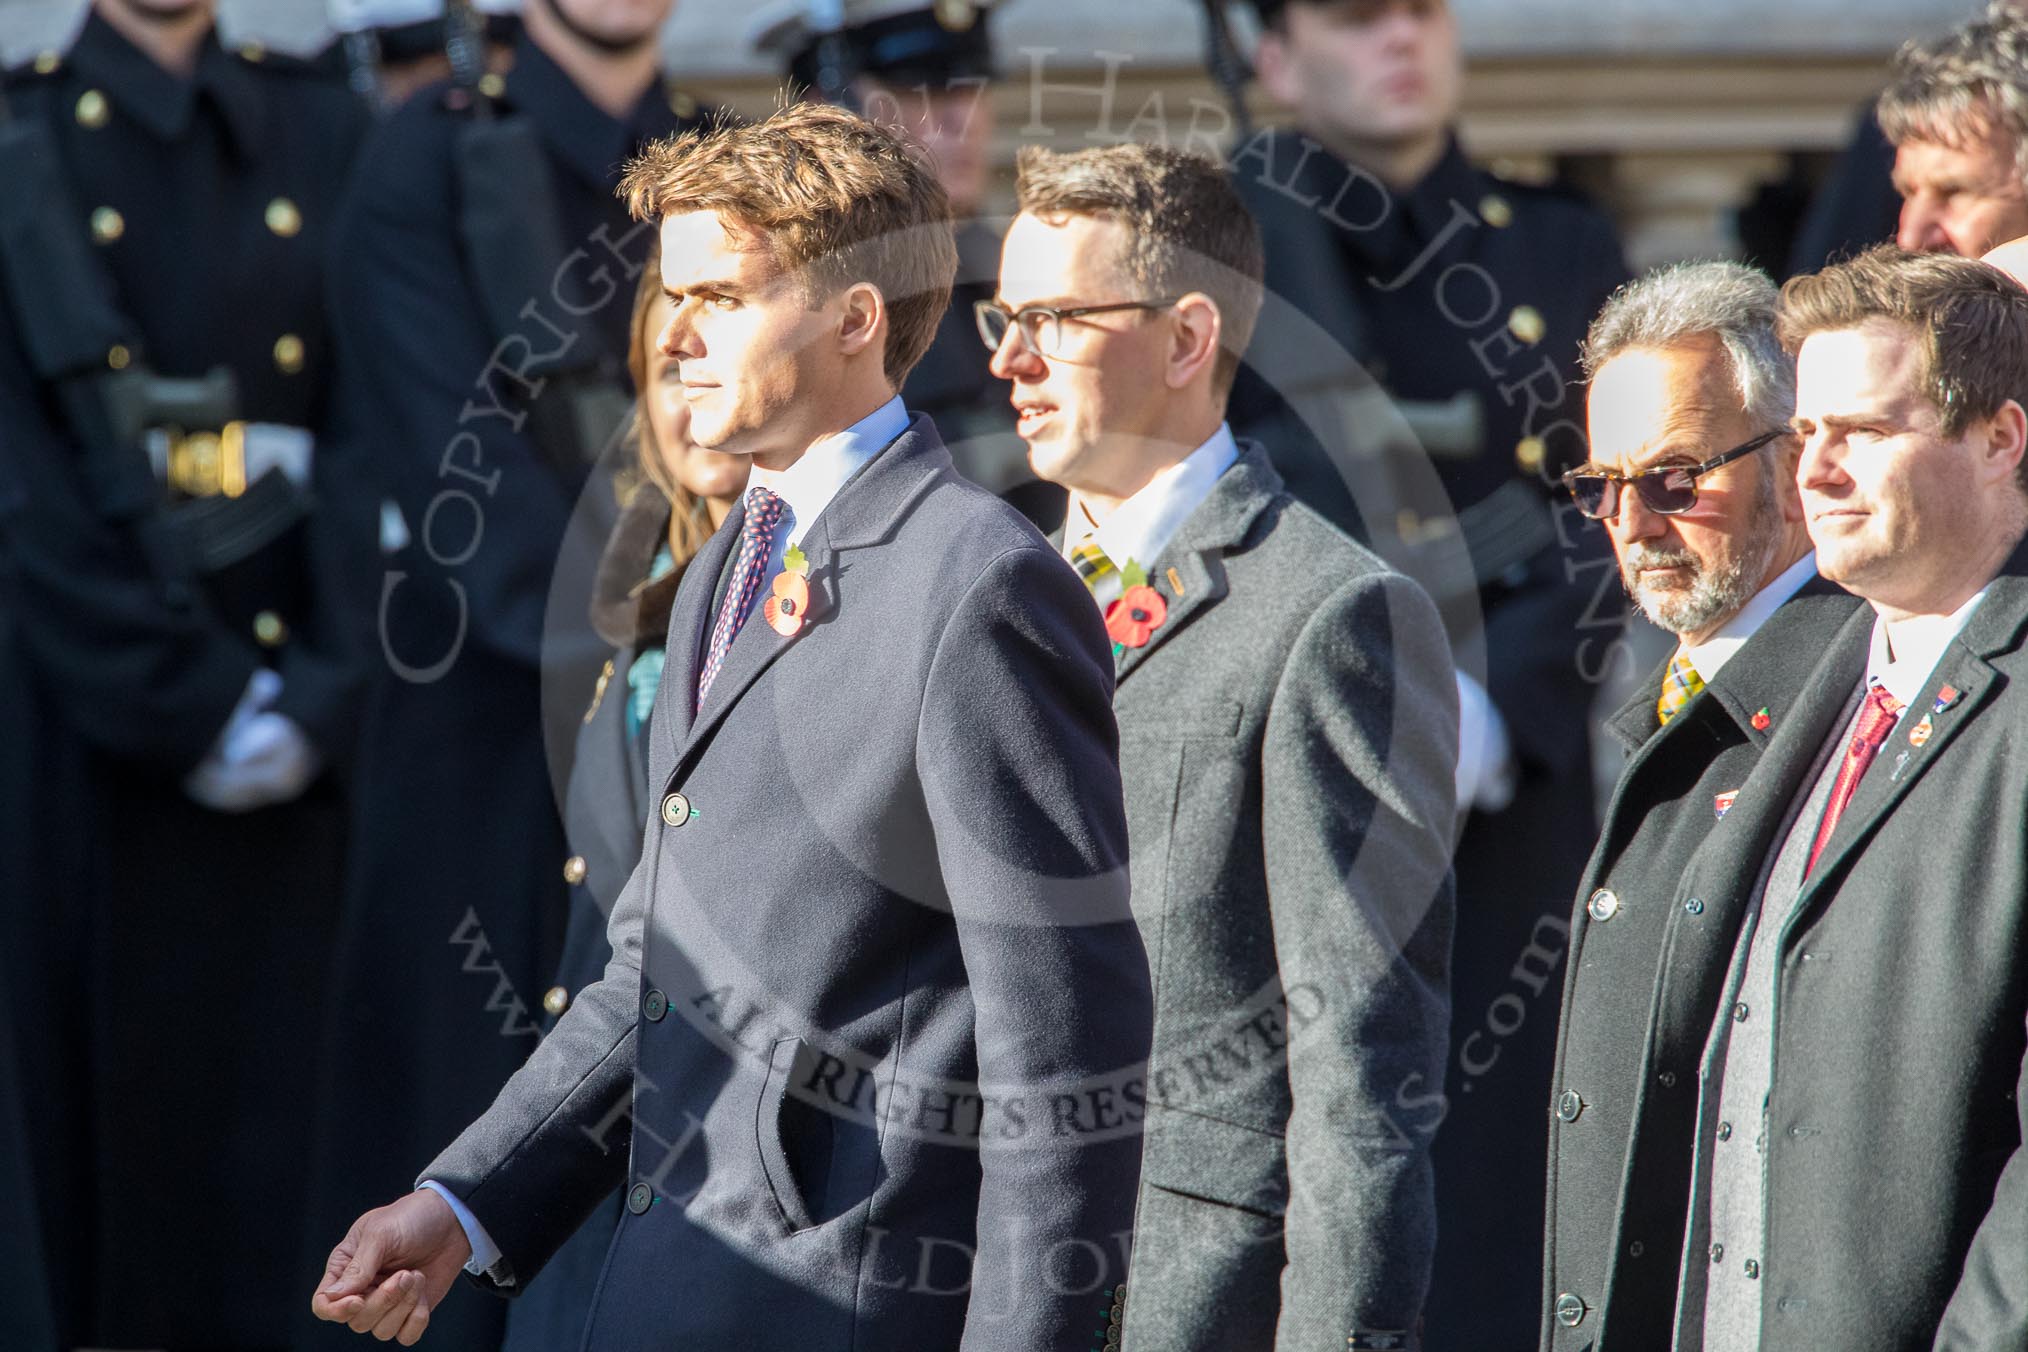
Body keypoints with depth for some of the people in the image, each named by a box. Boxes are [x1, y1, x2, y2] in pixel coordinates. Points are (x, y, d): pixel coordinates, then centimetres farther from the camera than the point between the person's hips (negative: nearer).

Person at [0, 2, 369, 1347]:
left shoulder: (322, 136, 8)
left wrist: (326, 690, -9)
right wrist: (187, 707, -11)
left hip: (298, 702, 2)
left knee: (295, 1079, -1)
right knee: (117, 1089, 0)